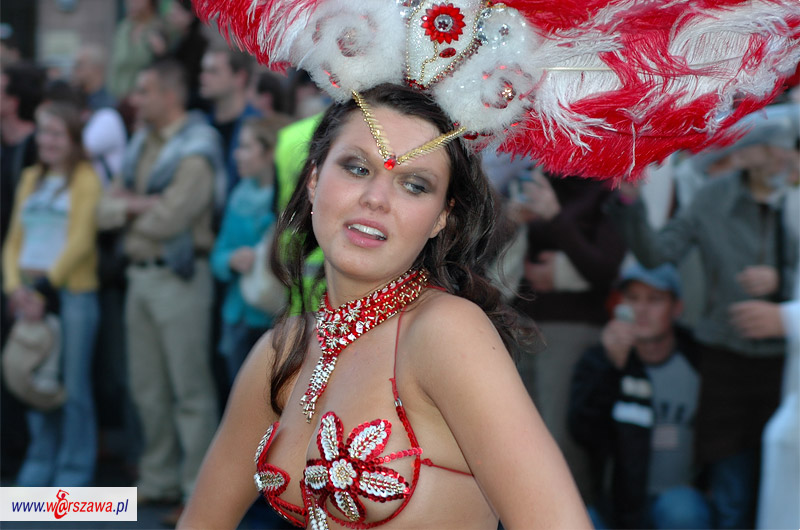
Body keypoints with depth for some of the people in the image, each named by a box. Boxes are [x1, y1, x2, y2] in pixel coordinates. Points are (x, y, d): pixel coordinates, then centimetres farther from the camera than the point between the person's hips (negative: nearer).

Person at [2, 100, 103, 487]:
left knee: (73, 385, -3)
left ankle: (75, 471, 5)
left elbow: (81, 241, -9)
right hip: (31, 294, 5)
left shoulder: (86, 179, -1)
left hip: (72, 292, -5)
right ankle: (40, 465, 17)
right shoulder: (31, 178, 16)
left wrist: (46, 287, -13)